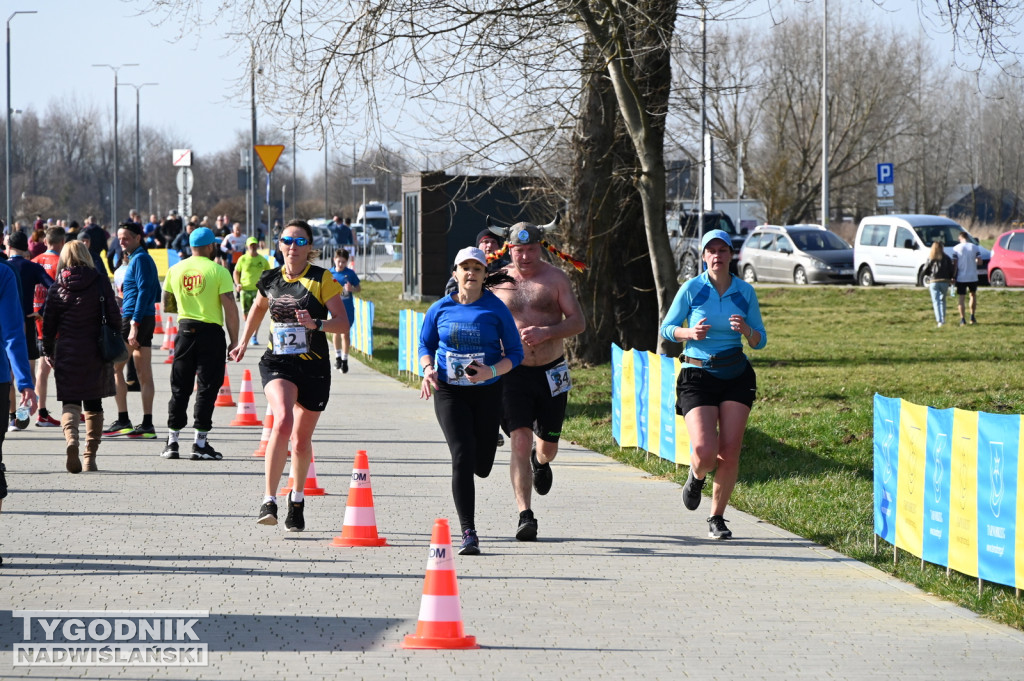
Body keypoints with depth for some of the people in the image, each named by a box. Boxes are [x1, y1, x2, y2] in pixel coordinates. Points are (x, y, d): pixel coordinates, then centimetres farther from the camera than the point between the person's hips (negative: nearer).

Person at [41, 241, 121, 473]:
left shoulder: (57, 288, -2)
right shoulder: (101, 282, -3)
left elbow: (48, 323, 2)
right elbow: (113, 315, -3)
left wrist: (48, 351, 15)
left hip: (67, 353, -1)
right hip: (96, 353, 1)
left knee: (70, 402, 3)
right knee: (93, 403, 12)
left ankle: (71, 437, -27)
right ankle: (90, 456, 11)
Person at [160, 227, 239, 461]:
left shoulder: (175, 270, 4)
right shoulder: (218, 271, -8)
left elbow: (165, 303, 14)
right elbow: (230, 308, -11)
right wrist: (234, 340, -6)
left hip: (185, 330, 4)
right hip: (211, 332, -4)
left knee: (179, 388, 11)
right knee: (207, 388, 1)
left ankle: (172, 442, 10)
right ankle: (200, 443, 0)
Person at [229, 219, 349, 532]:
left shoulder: (322, 279, -6)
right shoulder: (270, 280, 4)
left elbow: (343, 322, -11)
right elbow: (258, 308, 26)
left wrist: (316, 324, -28)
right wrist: (244, 342, 29)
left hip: (314, 368, 0)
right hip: (277, 364, 0)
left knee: (301, 438, 10)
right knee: (283, 421, -26)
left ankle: (297, 498, 36)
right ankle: (269, 500, -24)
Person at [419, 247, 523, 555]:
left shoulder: (496, 309, -5)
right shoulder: (440, 309, 0)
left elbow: (514, 353, -1)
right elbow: (426, 344, 14)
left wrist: (492, 371, -19)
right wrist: (428, 369, -7)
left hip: (487, 393, 0)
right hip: (449, 393, 0)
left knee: (482, 466, 7)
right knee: (462, 457, -15)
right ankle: (468, 533, -10)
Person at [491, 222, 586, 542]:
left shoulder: (555, 278, -1)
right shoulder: (498, 281, 2)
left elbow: (578, 322, -5)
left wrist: (546, 332, -21)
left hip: (551, 372, 1)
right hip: (513, 371, -1)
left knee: (548, 446, 9)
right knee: (520, 441, -14)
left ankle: (540, 460, 48)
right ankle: (525, 515, -13)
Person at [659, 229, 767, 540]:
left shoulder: (745, 292, 4)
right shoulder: (692, 289, -3)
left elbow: (760, 341, 9)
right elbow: (667, 328, 4)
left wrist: (746, 330, -13)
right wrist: (690, 333, -16)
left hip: (737, 377, 2)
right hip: (698, 376, -2)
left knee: (730, 453, -6)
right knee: (705, 452, -16)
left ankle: (717, 517, 12)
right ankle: (696, 476, 22)